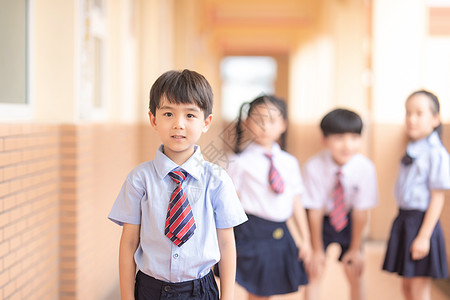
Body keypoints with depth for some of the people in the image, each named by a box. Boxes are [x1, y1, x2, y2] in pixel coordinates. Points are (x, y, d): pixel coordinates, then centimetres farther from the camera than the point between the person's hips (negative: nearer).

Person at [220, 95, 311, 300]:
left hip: (281, 235, 4)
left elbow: (296, 203, 12)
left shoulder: (289, 162, 8)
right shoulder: (241, 162, -5)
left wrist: (305, 239, 12)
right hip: (253, 234, -4)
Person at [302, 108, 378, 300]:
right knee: (314, 272, -4)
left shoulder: (365, 168, -26)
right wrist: (317, 250, -12)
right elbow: (315, 212, -20)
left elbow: (361, 212, -17)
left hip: (348, 220, 1)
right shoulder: (314, 167, -30)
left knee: (355, 274, 2)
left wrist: (355, 249, -9)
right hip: (321, 220, -1)